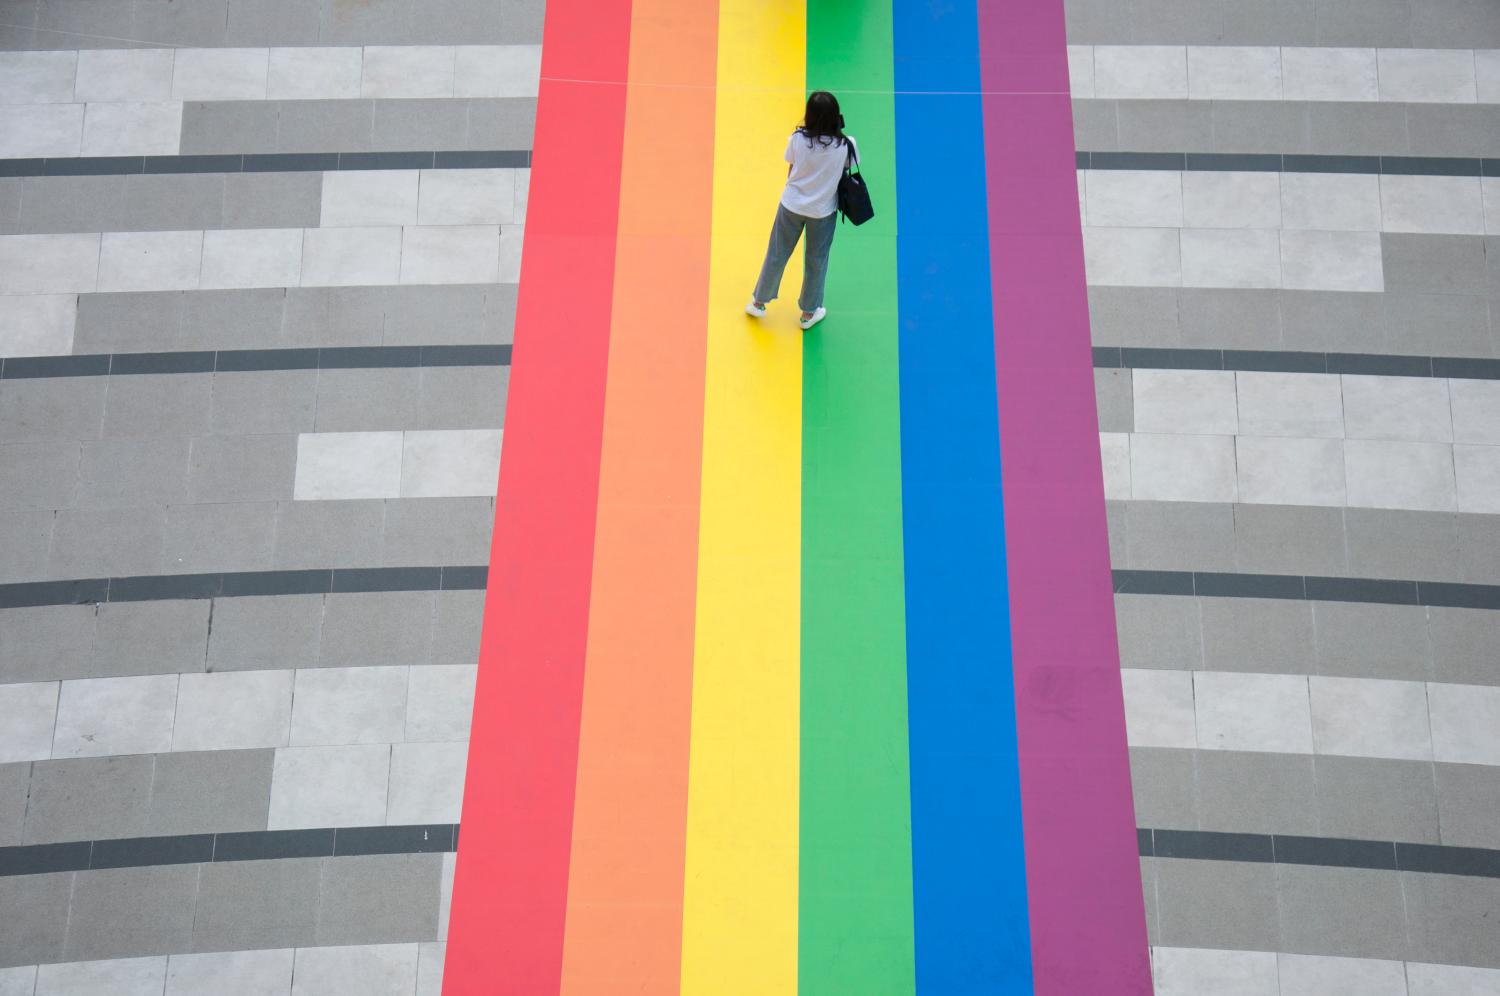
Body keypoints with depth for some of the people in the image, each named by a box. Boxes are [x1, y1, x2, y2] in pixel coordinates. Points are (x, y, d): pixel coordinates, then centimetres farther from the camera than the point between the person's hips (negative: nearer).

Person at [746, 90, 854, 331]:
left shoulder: (797, 138, -17)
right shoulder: (845, 145, -19)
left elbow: (790, 171, -6)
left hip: (791, 204, 1)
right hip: (823, 211, -1)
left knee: (776, 255, 17)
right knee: (816, 262, 17)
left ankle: (759, 303, 33)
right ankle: (809, 313, 32)